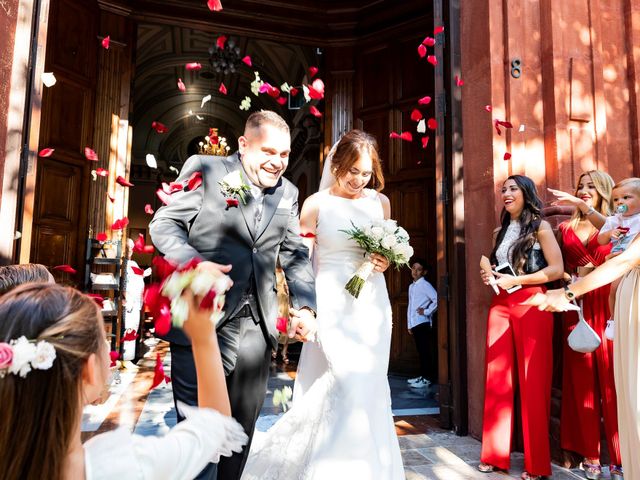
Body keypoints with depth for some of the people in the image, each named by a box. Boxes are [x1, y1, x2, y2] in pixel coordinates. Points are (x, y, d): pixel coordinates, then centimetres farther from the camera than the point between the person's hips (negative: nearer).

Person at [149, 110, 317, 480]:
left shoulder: (288, 193, 13)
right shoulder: (204, 169, -1)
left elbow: (296, 256, 13)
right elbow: (163, 224, -4)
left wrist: (306, 306, -2)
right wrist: (194, 262, -23)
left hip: (257, 326, 5)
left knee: (243, 428, 17)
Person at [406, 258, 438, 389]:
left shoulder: (425, 285, -8)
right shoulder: (411, 286, 17)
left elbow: (437, 299, -20)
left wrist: (427, 311, -13)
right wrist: (409, 324, 17)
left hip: (422, 323, -8)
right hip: (414, 323, 8)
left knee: (425, 351, -4)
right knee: (420, 351, 13)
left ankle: (427, 378, 1)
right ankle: (423, 376, 21)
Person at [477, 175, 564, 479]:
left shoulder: (540, 227, 1)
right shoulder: (501, 231, 19)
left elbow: (556, 269, -8)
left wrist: (514, 281, -13)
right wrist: (490, 276, 7)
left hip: (531, 305, -5)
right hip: (500, 306, 6)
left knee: (533, 382, -1)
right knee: (497, 380, 4)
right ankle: (496, 454, 15)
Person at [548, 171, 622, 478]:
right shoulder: (566, 228, 13)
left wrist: (580, 205, -22)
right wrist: (568, 284, -8)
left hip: (607, 306, -2)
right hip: (577, 308, 2)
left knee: (610, 378, -3)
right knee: (582, 380, 3)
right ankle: (591, 455, 11)